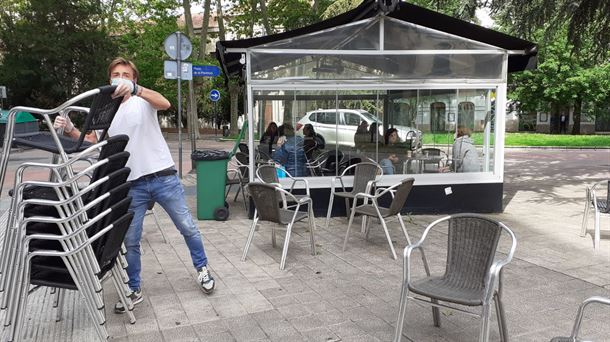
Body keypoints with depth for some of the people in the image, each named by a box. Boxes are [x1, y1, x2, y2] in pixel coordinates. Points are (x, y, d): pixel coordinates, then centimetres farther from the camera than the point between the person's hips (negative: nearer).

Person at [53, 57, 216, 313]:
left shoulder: (143, 101, -1)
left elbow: (165, 103, -24)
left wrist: (134, 89, -39)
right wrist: (70, 129, -5)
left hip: (163, 177, -3)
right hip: (133, 184, 4)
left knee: (187, 227, 5)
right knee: (130, 240, 6)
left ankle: (202, 268, 26)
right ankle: (134, 290, 21)